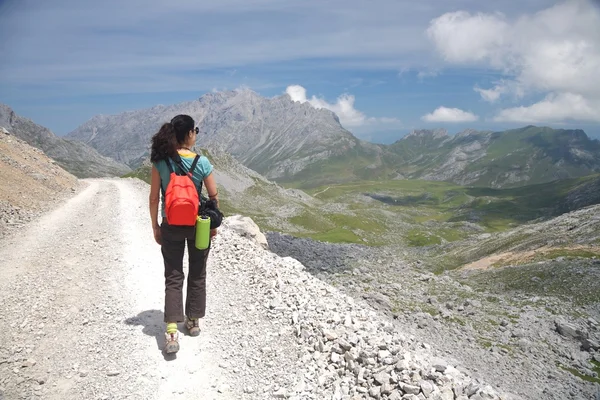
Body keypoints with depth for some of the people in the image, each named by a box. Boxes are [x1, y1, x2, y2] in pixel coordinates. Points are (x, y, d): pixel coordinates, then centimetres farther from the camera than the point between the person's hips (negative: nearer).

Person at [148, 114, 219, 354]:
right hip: (198, 225, 0)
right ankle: (193, 321, 29)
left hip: (171, 226, 1)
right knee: (197, 275, 17)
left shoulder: (160, 162, -7)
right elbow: (214, 197, -5)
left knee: (173, 278, 7)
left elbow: (154, 198, -4)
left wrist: (155, 227, 6)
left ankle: (172, 331, -5)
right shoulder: (202, 163, -10)